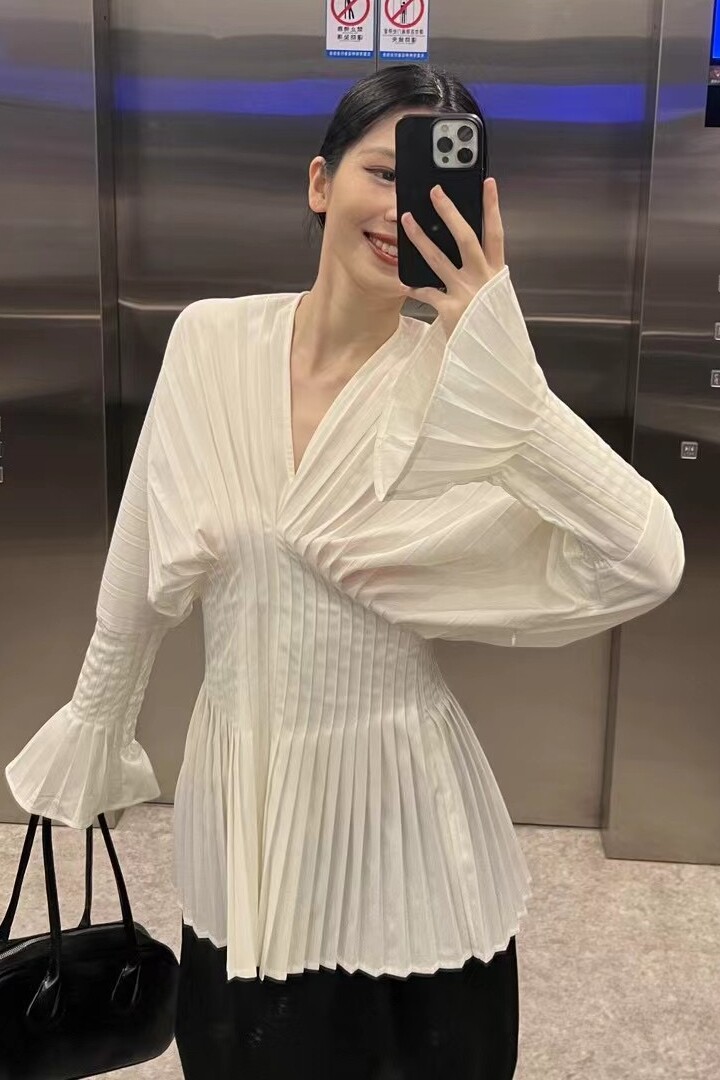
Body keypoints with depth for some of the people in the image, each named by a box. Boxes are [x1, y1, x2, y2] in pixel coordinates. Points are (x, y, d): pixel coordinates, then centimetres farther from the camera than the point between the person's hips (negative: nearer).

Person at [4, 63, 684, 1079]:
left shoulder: (459, 381, -14)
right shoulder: (211, 337, -7)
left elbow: (647, 561, -26)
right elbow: (146, 562, 4)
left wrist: (503, 365, -30)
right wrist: (93, 722, 13)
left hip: (396, 791, -2)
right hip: (235, 783, 3)